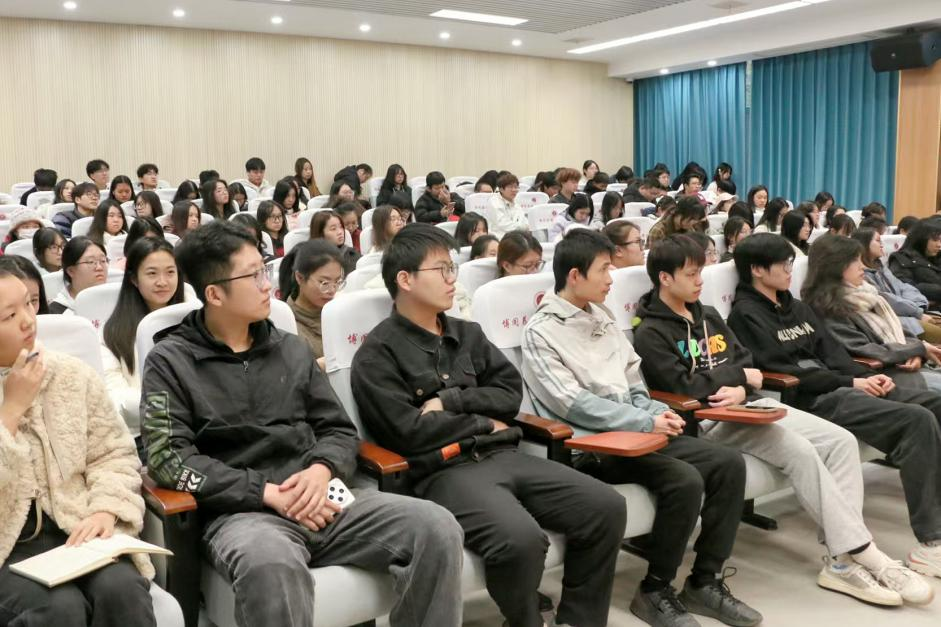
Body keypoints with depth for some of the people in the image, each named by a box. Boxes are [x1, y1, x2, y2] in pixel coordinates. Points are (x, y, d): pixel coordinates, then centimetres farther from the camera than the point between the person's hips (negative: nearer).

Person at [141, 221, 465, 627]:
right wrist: (268, 492, -15)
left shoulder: (291, 349, 15)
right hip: (241, 512, -4)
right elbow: (170, 458, -7)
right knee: (272, 565, -41)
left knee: (437, 529, -17)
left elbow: (340, 429, 14)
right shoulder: (170, 362, 3)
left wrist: (321, 471, -9)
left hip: (318, 500, 5)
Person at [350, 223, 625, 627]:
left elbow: (510, 392, 11)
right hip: (442, 471, -6)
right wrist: (484, 423, -2)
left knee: (606, 508, -10)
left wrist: (450, 401, -5)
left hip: (502, 455, 7)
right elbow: (408, 432, -13)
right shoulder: (377, 354, -2)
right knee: (520, 538, -33)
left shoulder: (467, 334, 19)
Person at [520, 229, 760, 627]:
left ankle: (705, 582, 5)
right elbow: (574, 404, -17)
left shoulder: (600, 318, 16)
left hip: (635, 431, 8)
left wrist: (658, 413, -3)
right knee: (685, 481, -26)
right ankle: (655, 591, -6)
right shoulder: (541, 332, -9)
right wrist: (646, 422, -18)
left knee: (729, 464, -6)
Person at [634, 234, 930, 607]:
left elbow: (746, 363, 14)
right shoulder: (651, 334, -6)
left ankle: (842, 559, -14)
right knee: (799, 450, -27)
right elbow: (684, 387, -17)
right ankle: (864, 555, -19)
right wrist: (738, 376, -6)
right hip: (707, 421, -8)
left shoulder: (708, 316, 19)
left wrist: (740, 391, -9)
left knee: (841, 441, -9)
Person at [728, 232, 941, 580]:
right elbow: (785, 371, -12)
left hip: (840, 386, 9)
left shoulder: (797, 307, 22)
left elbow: (832, 351, 16)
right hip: (812, 399, -8)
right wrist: (851, 383, -12)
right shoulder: (746, 315, -5)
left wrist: (867, 376, -3)